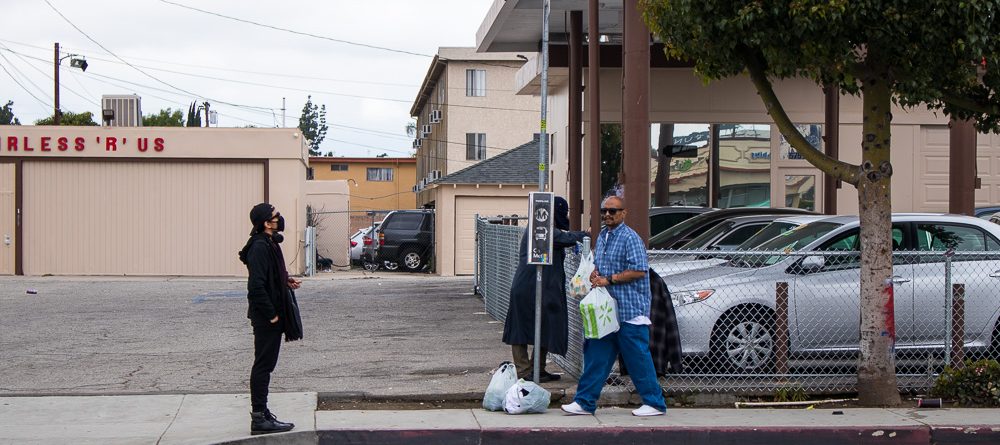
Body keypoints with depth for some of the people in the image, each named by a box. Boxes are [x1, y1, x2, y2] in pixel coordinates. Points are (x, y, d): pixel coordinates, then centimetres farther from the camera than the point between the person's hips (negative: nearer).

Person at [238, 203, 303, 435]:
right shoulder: (260, 247, -20)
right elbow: (256, 285, -24)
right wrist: (271, 314, -20)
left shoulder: (269, 244, 12)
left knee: (264, 365, 16)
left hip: (272, 316, 10)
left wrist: (286, 281, 5)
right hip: (265, 318, -10)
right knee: (263, 365, -4)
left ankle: (261, 412, 25)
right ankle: (259, 418, 0)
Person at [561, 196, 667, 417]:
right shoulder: (602, 236, 16)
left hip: (630, 310, -8)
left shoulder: (630, 238, -11)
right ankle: (584, 402, 10)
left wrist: (609, 280, -17)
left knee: (638, 358, -3)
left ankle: (654, 404, 7)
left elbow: (639, 270, -18)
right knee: (596, 356, 7)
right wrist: (595, 274, 4)